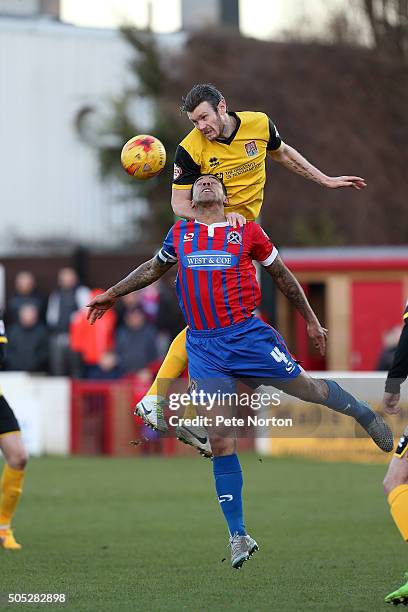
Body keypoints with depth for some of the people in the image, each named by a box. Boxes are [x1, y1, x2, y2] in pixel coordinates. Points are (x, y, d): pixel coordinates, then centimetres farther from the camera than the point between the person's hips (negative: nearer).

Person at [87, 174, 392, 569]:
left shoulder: (248, 232, 2)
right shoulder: (179, 235, 9)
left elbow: (281, 275, 14)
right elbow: (153, 268, 28)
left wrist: (311, 320, 18)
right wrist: (112, 294, 35)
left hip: (247, 334, -2)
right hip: (204, 347, 2)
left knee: (307, 388, 4)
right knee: (219, 440, -3)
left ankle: (364, 414, 39)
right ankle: (238, 534, 3)